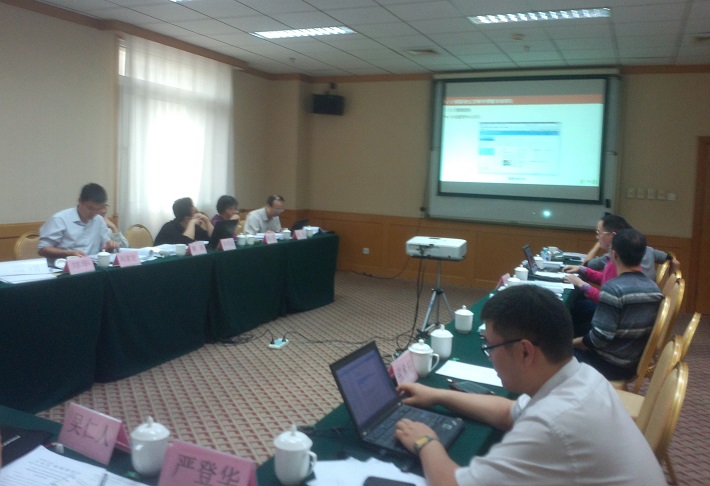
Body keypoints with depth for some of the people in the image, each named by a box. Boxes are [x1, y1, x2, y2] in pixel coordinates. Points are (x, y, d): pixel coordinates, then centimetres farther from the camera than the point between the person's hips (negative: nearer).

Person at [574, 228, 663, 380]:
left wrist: (571, 342, -7)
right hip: (637, 363, 8)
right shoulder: (654, 288, -1)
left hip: (612, 365, -8)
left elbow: (600, 338, -25)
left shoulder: (613, 288, -25)